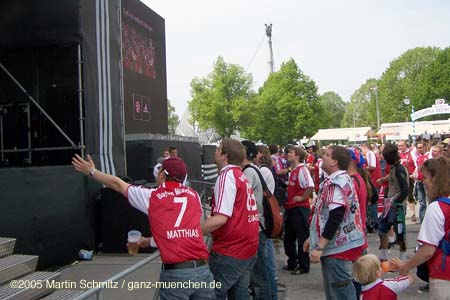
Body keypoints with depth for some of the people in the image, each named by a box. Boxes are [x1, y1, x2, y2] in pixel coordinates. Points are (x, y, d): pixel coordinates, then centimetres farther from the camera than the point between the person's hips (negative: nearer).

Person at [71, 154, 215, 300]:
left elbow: (117, 184, 19)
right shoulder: (194, 195, 11)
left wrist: (91, 172, 35)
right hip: (202, 271, 3)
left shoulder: (151, 197, 5)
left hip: (175, 274, -2)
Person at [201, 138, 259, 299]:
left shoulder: (227, 175, -14)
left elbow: (221, 218, -23)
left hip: (229, 252, -9)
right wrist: (206, 223, 22)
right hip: (247, 249, 9)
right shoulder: (241, 176, 14)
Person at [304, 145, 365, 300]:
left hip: (337, 247, -11)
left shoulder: (336, 183, -18)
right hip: (336, 245, 11)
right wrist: (314, 238, 24)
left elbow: (335, 218, -26)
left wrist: (319, 247, -24)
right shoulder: (341, 179, 15)